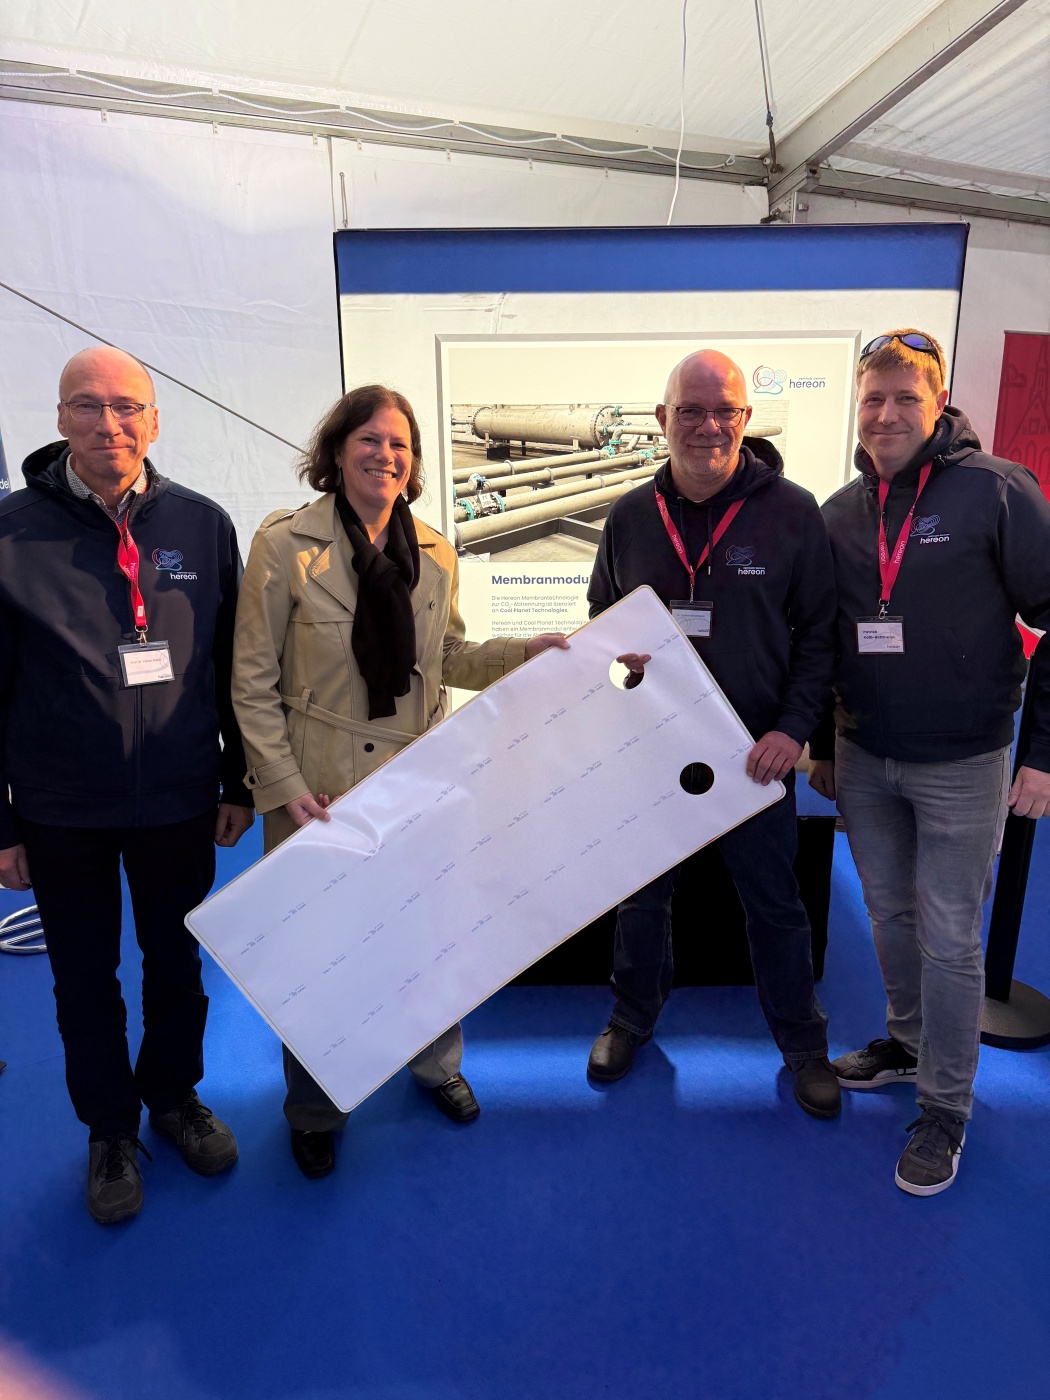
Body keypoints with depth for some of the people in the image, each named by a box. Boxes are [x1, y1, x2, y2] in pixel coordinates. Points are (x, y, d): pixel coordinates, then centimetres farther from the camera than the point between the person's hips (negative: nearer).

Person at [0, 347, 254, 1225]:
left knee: (178, 964, 18)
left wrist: (238, 783, 4)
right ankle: (111, 1127, 39)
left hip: (179, 803, 1)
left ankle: (174, 1095, 43)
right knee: (85, 979, 16)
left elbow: (231, 667, 3)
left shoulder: (202, 525, -2)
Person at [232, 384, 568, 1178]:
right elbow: (254, 682, -8)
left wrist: (530, 652, -2)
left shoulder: (434, 555, 3)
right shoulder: (285, 546, -9)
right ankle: (314, 1113, 37)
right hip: (321, 786, -3)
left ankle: (437, 1066, 46)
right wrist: (285, 784, -13)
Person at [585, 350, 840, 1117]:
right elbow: (602, 611, 14)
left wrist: (795, 727, -14)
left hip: (756, 751, -2)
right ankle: (633, 1020, 42)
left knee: (775, 903, 14)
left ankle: (803, 1043, 38)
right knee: (642, 896, 17)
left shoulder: (792, 511, -7)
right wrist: (619, 646, -8)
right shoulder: (631, 516, 1)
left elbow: (820, 631, -4)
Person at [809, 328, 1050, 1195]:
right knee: (890, 915, 18)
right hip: (864, 761, 5)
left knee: (949, 939, 4)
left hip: (961, 765, -4)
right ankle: (908, 1043, 41)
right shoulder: (841, 513, 5)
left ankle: (945, 1108, 23)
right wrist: (823, 746, 14)